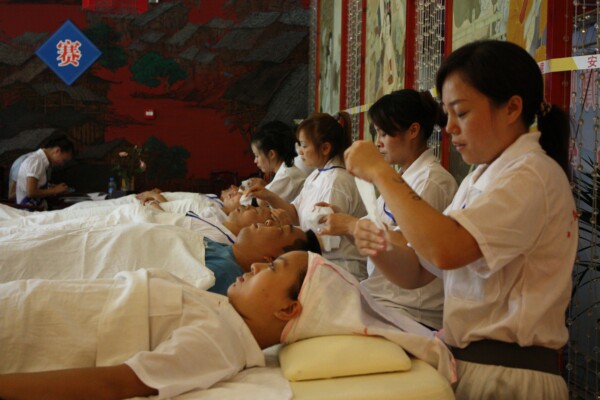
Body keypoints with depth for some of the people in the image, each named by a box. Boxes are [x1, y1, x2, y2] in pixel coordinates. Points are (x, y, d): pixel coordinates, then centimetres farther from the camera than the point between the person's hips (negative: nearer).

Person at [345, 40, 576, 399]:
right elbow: (418, 272, 12)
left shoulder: (530, 176, -15)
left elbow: (444, 251, -31)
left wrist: (380, 172, -20)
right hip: (464, 363, 8)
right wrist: (385, 248, -9)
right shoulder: (480, 180, 13)